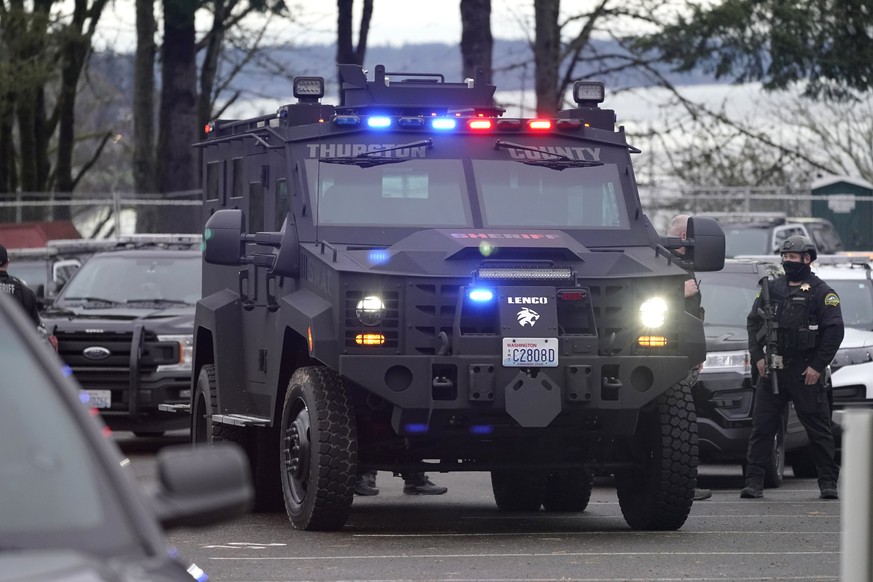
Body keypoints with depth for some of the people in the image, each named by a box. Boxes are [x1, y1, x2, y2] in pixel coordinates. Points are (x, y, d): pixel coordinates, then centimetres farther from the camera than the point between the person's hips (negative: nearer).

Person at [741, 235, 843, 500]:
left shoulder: (821, 292, -1)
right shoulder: (771, 289, 13)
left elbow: (834, 330, -6)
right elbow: (753, 322, 14)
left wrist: (817, 366, -11)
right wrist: (758, 357, 2)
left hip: (806, 371, -4)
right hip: (772, 368, 4)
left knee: (818, 428, 0)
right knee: (761, 427, 0)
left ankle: (828, 483, 7)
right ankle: (754, 483, 1)